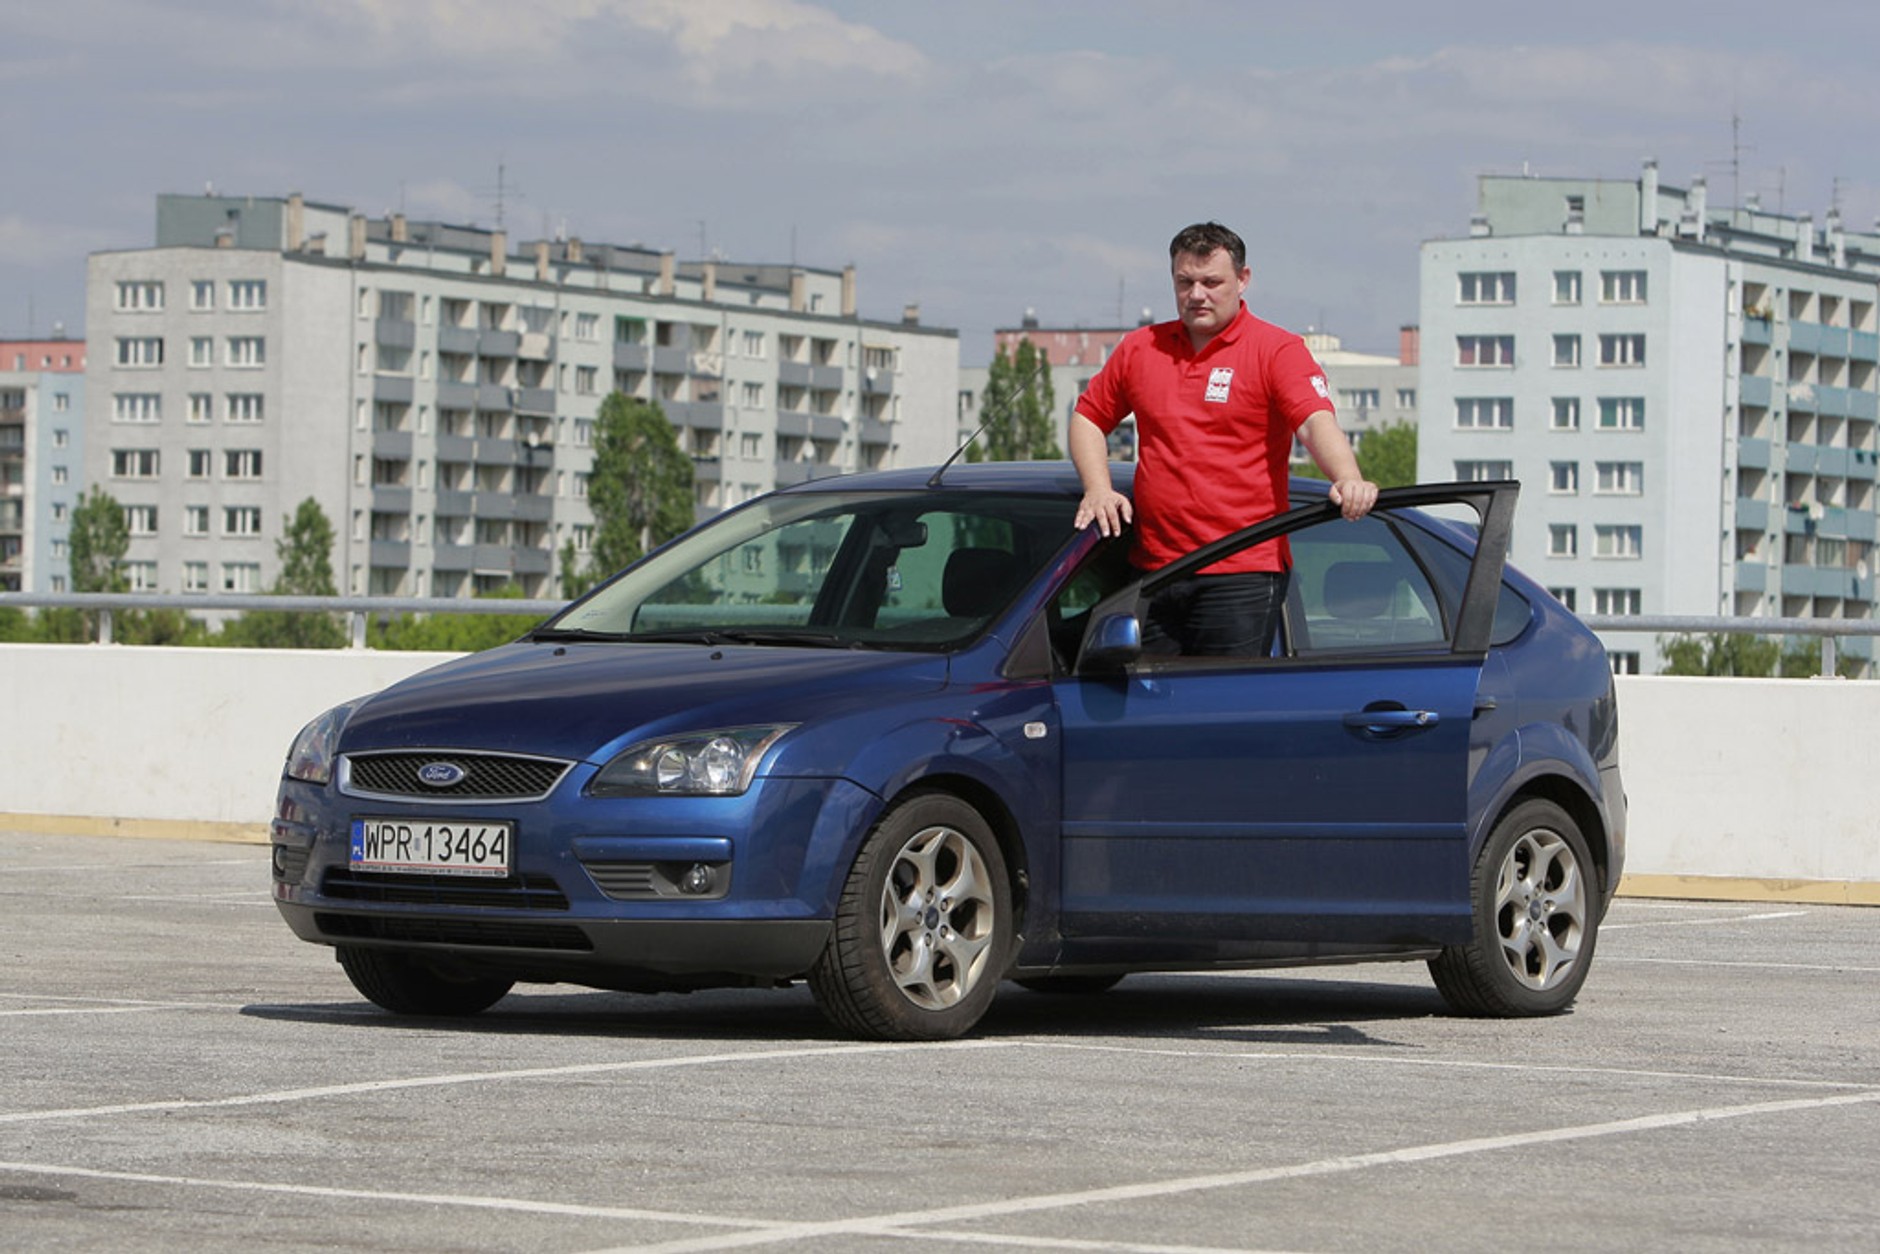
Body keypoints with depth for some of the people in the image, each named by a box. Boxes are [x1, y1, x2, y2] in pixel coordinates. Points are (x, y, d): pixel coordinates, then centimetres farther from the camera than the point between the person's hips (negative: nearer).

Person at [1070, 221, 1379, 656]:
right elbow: (1089, 417, 22)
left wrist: (1347, 479, -35)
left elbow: (1317, 422, -16)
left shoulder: (1277, 350, -1)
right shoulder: (1140, 348, 13)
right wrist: (1098, 490, 5)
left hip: (1242, 575, -5)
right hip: (1152, 568, 5)